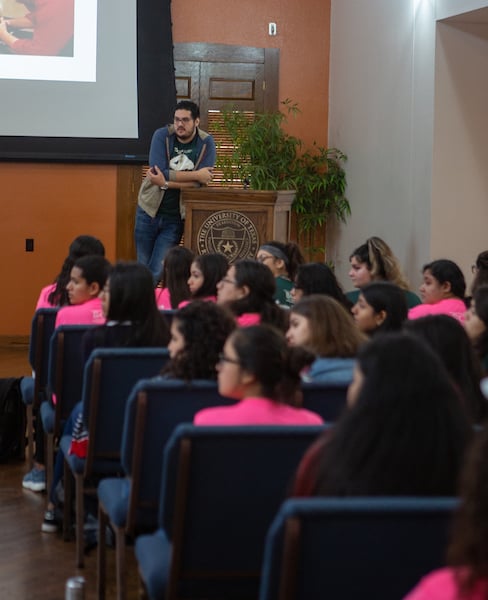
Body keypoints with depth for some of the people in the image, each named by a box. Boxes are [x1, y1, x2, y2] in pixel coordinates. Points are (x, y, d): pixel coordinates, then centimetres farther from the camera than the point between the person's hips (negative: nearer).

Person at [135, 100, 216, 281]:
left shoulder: (206, 143, -7)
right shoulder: (162, 136, -8)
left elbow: (202, 181, -19)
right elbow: (159, 172, -21)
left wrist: (166, 182, -25)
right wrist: (196, 174, -21)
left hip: (175, 217, -1)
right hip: (149, 211, 1)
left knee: (158, 272, -4)